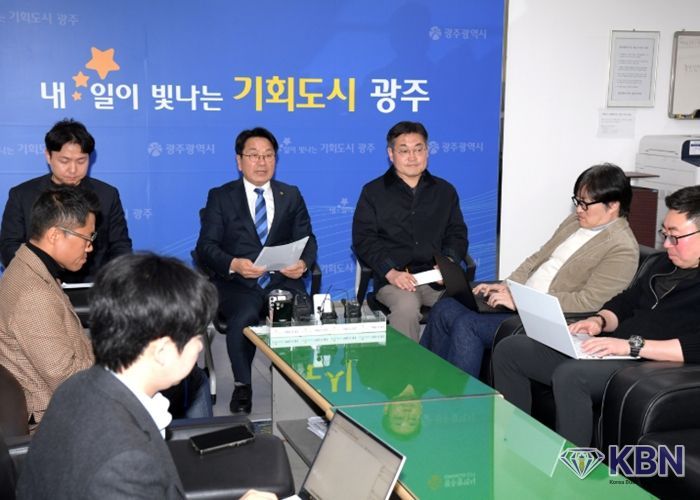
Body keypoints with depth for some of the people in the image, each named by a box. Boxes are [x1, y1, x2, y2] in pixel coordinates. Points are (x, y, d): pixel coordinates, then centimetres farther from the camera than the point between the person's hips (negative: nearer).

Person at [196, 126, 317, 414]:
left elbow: (307, 240, 12)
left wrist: (303, 262, -13)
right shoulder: (220, 197, 9)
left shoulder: (291, 196, 17)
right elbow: (206, 247, 0)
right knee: (243, 318, -34)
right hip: (237, 283, -1)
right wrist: (234, 264, -21)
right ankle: (242, 386, -8)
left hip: (283, 281, 2)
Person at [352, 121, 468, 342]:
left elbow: (457, 234, 18)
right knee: (406, 307, -35)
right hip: (393, 279, -2)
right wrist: (391, 273, -13)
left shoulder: (445, 191, 20)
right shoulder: (373, 192, 11)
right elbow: (363, 240, 2)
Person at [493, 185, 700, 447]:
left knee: (570, 375, -37)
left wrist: (633, 345, -25)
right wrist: (599, 320, 5)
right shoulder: (665, 262, 19)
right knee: (510, 349, 3)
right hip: (615, 350, 10)